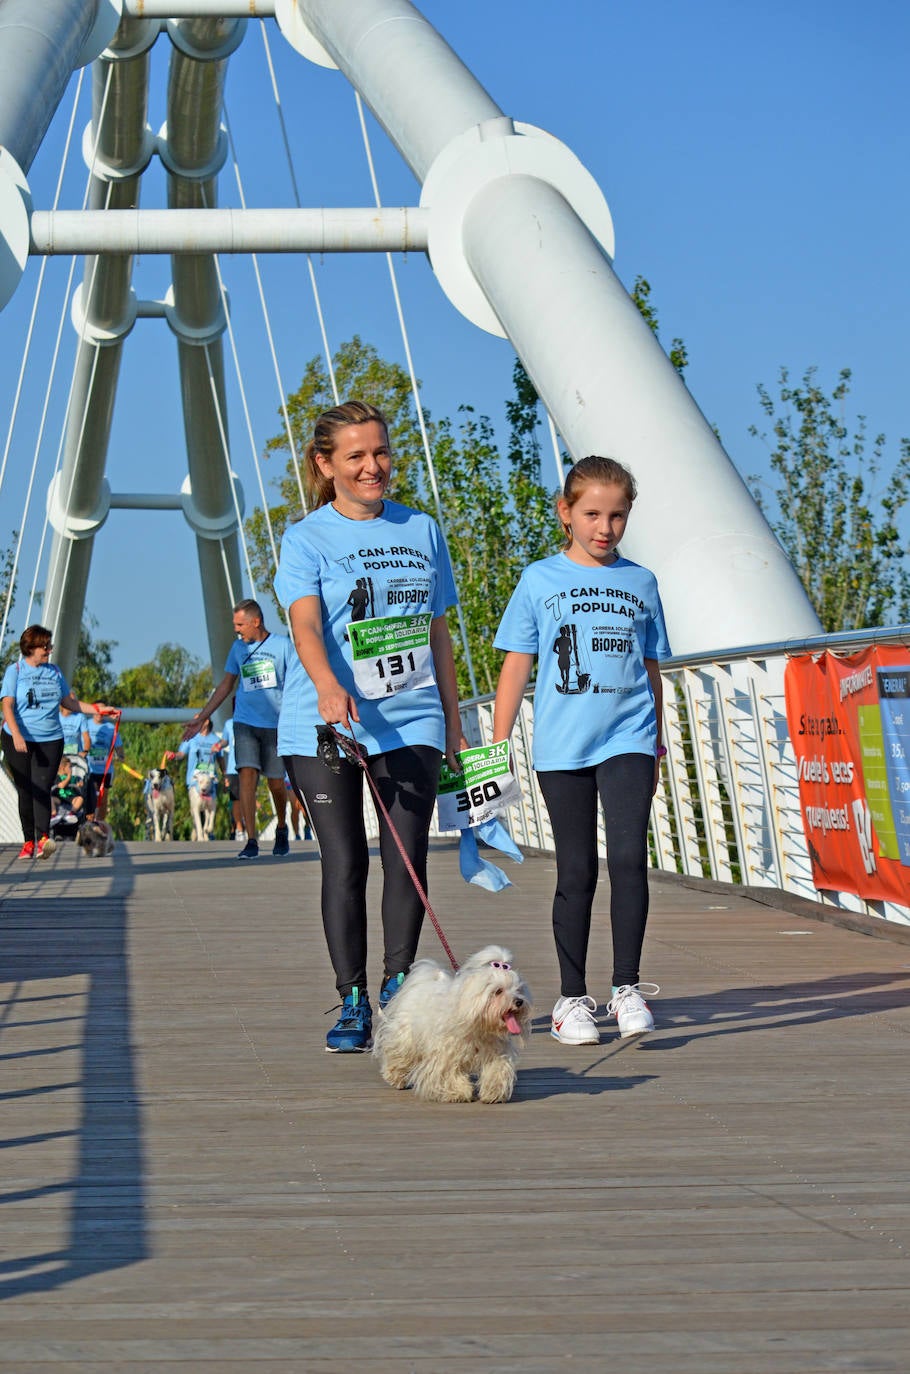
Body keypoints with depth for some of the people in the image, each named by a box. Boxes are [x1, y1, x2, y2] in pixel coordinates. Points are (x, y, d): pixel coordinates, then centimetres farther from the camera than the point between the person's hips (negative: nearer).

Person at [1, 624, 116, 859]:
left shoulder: (54, 671, 12)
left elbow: (70, 701, 19)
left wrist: (97, 709, 8)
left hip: (50, 739, 2)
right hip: (19, 740, -2)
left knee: (42, 789, -12)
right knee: (25, 791, 1)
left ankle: (43, 839, -26)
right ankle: (28, 841, 8)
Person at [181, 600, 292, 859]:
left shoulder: (282, 645, -1)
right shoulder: (238, 648, 9)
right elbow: (226, 686, 17)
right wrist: (200, 718, 16)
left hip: (276, 724, -2)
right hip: (245, 722, 2)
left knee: (276, 782, 4)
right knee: (247, 775, -14)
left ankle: (282, 830, 31)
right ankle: (251, 840, -13)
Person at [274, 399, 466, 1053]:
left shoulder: (422, 531, 12)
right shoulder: (307, 538, 1)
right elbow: (305, 625, -15)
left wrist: (454, 724, 17)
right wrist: (327, 686, -35)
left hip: (410, 720, 2)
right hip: (325, 725, -2)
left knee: (408, 857, -7)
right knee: (344, 864, -1)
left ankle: (398, 987, 7)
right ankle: (353, 1004, 6)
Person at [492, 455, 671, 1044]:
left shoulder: (641, 582, 10)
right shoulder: (541, 579, 5)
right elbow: (517, 666, 6)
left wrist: (656, 743, 18)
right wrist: (497, 746, 1)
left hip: (627, 739, 1)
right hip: (561, 746, -1)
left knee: (629, 857, -14)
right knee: (576, 873, 4)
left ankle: (627, 989, -6)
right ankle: (572, 998, 13)